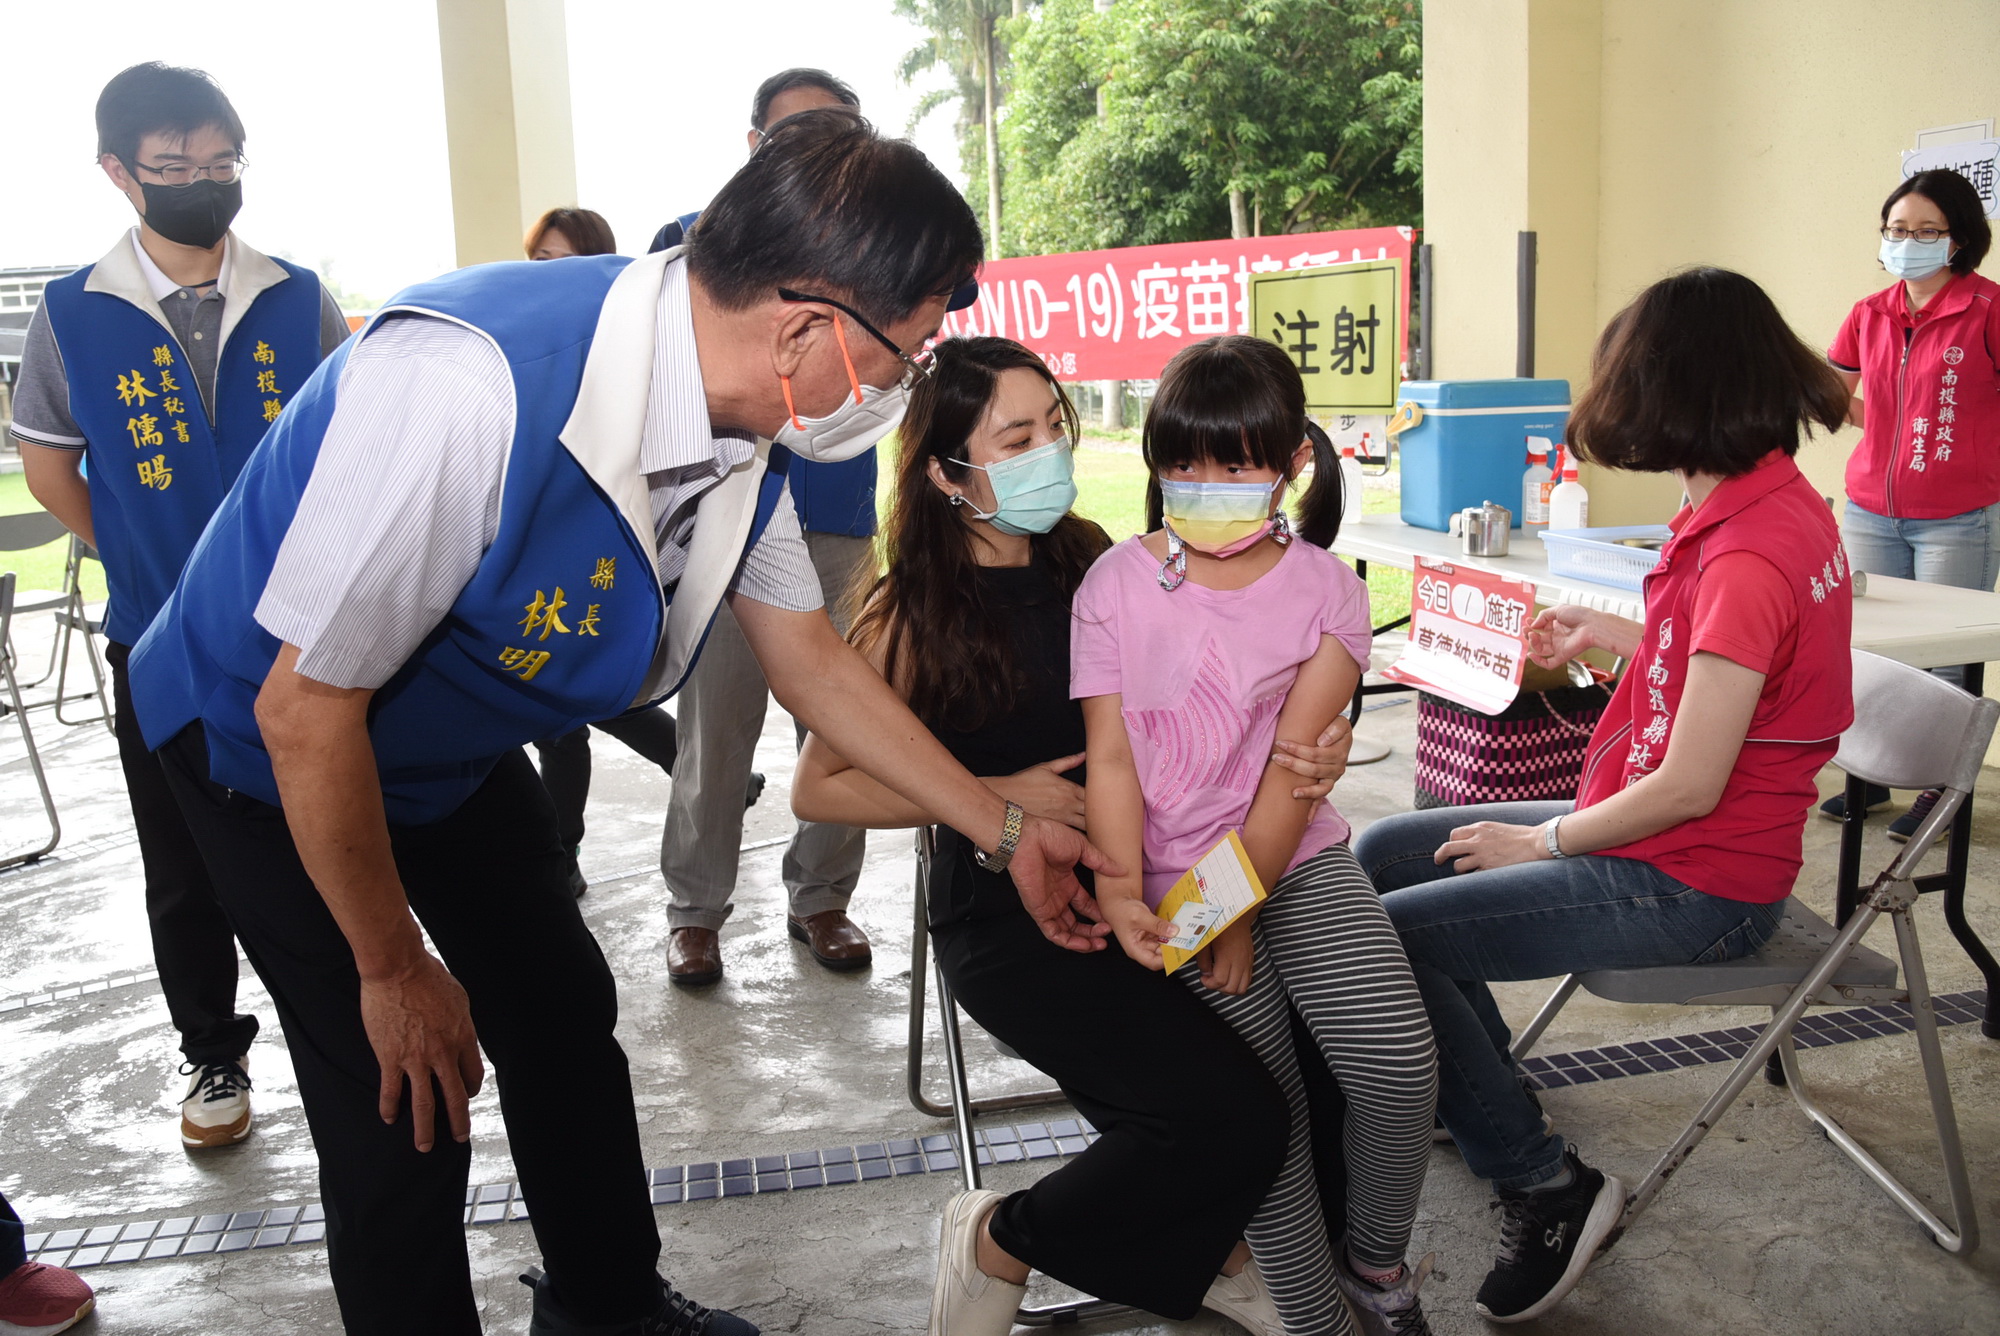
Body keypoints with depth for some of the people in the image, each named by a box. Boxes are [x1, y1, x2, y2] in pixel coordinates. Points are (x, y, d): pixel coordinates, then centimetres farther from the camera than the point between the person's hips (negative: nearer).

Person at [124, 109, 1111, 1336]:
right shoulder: (464, 386, -41)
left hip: (458, 746, 7)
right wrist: (395, 968, -17)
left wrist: (1005, 828, 3)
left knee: (566, 1016, 16)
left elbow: (812, 660, 0)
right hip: (268, 744, -7)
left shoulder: (743, 434, -16)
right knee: (407, 1114, -5)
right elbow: (304, 711, -31)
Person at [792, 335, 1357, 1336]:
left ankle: (1208, 1255, 20)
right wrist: (1003, 796, -13)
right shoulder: (913, 615, -9)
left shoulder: (1087, 562, 4)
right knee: (1236, 1117, -18)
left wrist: (1309, 753, -12)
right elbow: (818, 790, -5)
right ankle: (1001, 1244, 6)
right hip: (1008, 918, -5)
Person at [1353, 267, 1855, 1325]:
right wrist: (1608, 636, 18)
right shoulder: (1776, 502, 2)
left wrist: (1544, 841, -12)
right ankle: (1479, 1088, 28)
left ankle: (1548, 1189, -1)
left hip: (1690, 886, -10)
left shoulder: (1748, 554, -28)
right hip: (1663, 839, 10)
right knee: (1381, 853, 13)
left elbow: (1688, 786, -25)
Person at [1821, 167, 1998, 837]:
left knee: (1944, 658, 1)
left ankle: (1941, 790, 14)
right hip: (1870, 514, 5)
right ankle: (1868, 776, 26)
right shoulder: (1870, 314, 7)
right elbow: (1835, 394, 23)